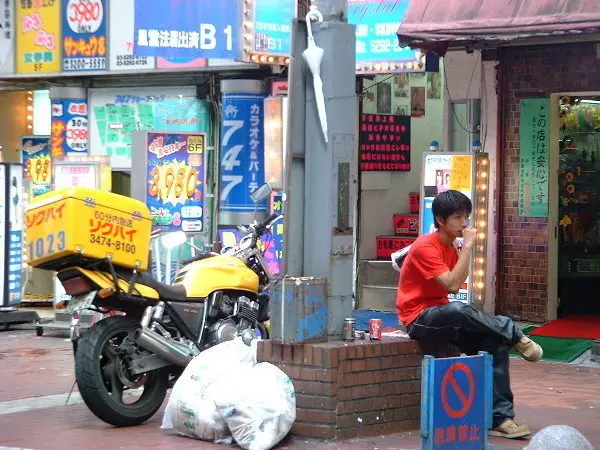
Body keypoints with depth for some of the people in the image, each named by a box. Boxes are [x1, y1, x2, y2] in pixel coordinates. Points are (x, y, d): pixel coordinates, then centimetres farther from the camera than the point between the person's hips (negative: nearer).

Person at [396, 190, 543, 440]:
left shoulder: (453, 248, 11)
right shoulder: (425, 246, -16)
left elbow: (454, 286, 0)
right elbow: (452, 285, -26)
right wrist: (468, 246, -23)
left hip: (442, 315, 8)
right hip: (418, 319, -8)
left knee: (496, 344, -12)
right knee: (458, 310, -40)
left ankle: (500, 417, -14)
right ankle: (516, 336, -19)